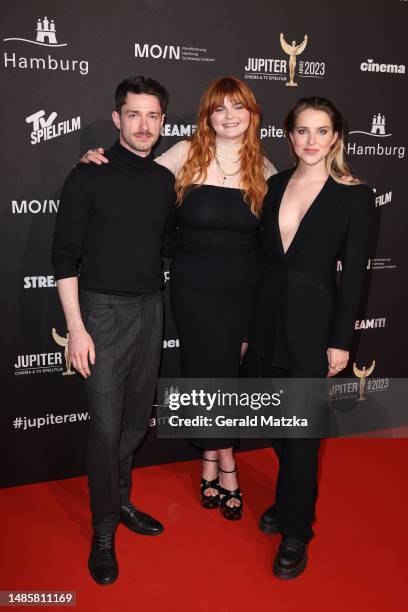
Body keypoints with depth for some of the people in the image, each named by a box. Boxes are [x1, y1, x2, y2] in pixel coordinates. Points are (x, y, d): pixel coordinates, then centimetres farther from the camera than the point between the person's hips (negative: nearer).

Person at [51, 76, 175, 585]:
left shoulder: (165, 181, 8)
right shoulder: (89, 176, -6)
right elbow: (64, 256, -8)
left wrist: (163, 307, 8)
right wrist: (76, 327, -13)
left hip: (151, 309, 5)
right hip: (104, 311, -5)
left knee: (137, 417, 14)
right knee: (106, 425, -1)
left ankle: (121, 500, 35)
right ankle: (104, 531, 18)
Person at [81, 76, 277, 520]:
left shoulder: (263, 169, 2)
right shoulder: (186, 155, -4)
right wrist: (100, 163, -15)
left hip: (244, 289, 2)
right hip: (195, 288, -1)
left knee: (230, 371, 9)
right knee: (205, 372, 8)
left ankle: (211, 463, 30)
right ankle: (224, 467, 29)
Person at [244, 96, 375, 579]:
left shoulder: (355, 195, -5)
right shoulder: (275, 185, 7)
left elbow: (353, 274, -6)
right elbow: (261, 257, 8)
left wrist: (340, 341, -9)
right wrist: (248, 326, 8)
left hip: (313, 321, -4)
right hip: (268, 316, 5)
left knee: (301, 430, 3)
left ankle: (295, 533, 22)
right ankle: (291, 500, 41)